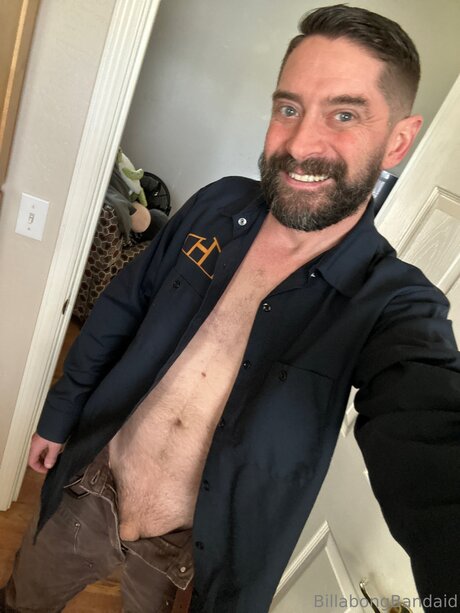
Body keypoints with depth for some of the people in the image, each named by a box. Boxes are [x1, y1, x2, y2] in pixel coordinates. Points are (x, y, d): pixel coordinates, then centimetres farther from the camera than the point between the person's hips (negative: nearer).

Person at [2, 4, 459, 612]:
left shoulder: (393, 309, -21)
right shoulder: (219, 205, -10)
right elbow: (119, 310, -1)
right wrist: (59, 417, 6)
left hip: (188, 548, -3)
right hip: (91, 488, 4)